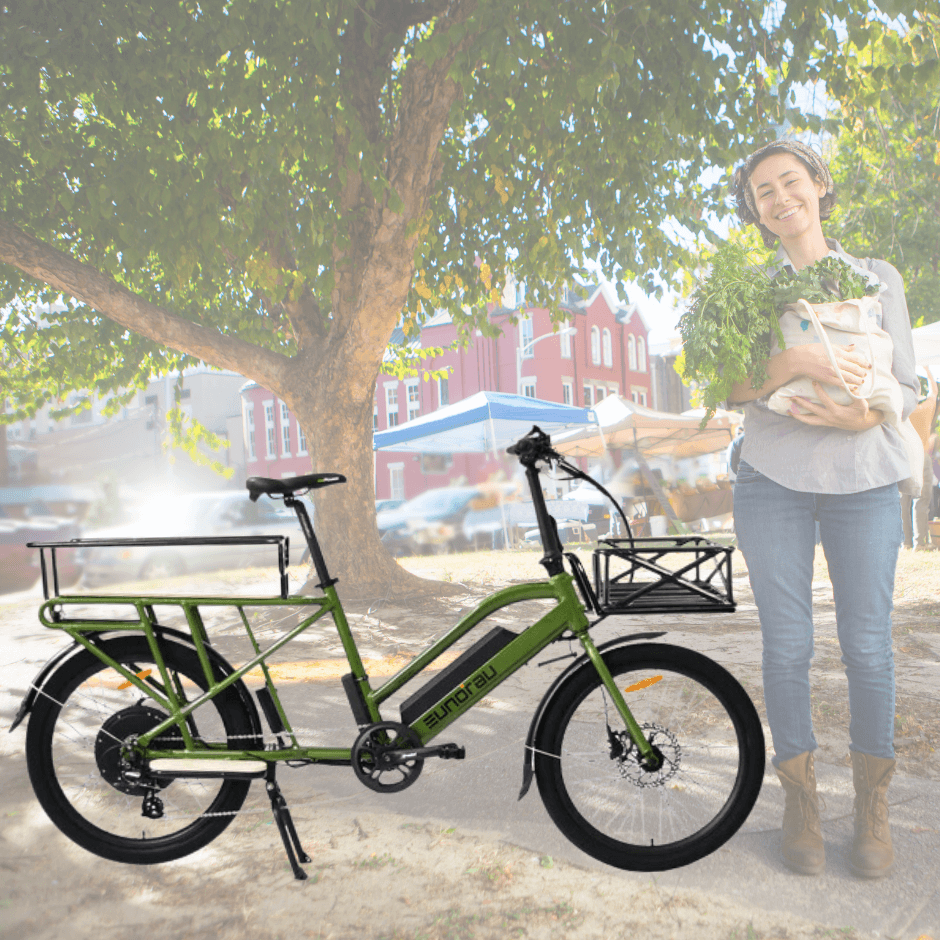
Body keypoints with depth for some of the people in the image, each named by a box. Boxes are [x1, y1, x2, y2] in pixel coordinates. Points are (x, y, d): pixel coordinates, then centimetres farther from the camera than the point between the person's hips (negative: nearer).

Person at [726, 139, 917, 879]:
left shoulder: (879, 279, 9)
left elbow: (906, 389, 4)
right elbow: (733, 391, -4)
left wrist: (853, 418, -17)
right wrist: (800, 362, -22)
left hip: (863, 481, 0)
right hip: (773, 483, 0)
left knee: (867, 646, 1)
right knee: (787, 646, 1)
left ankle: (873, 806, 20)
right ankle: (800, 798, 17)